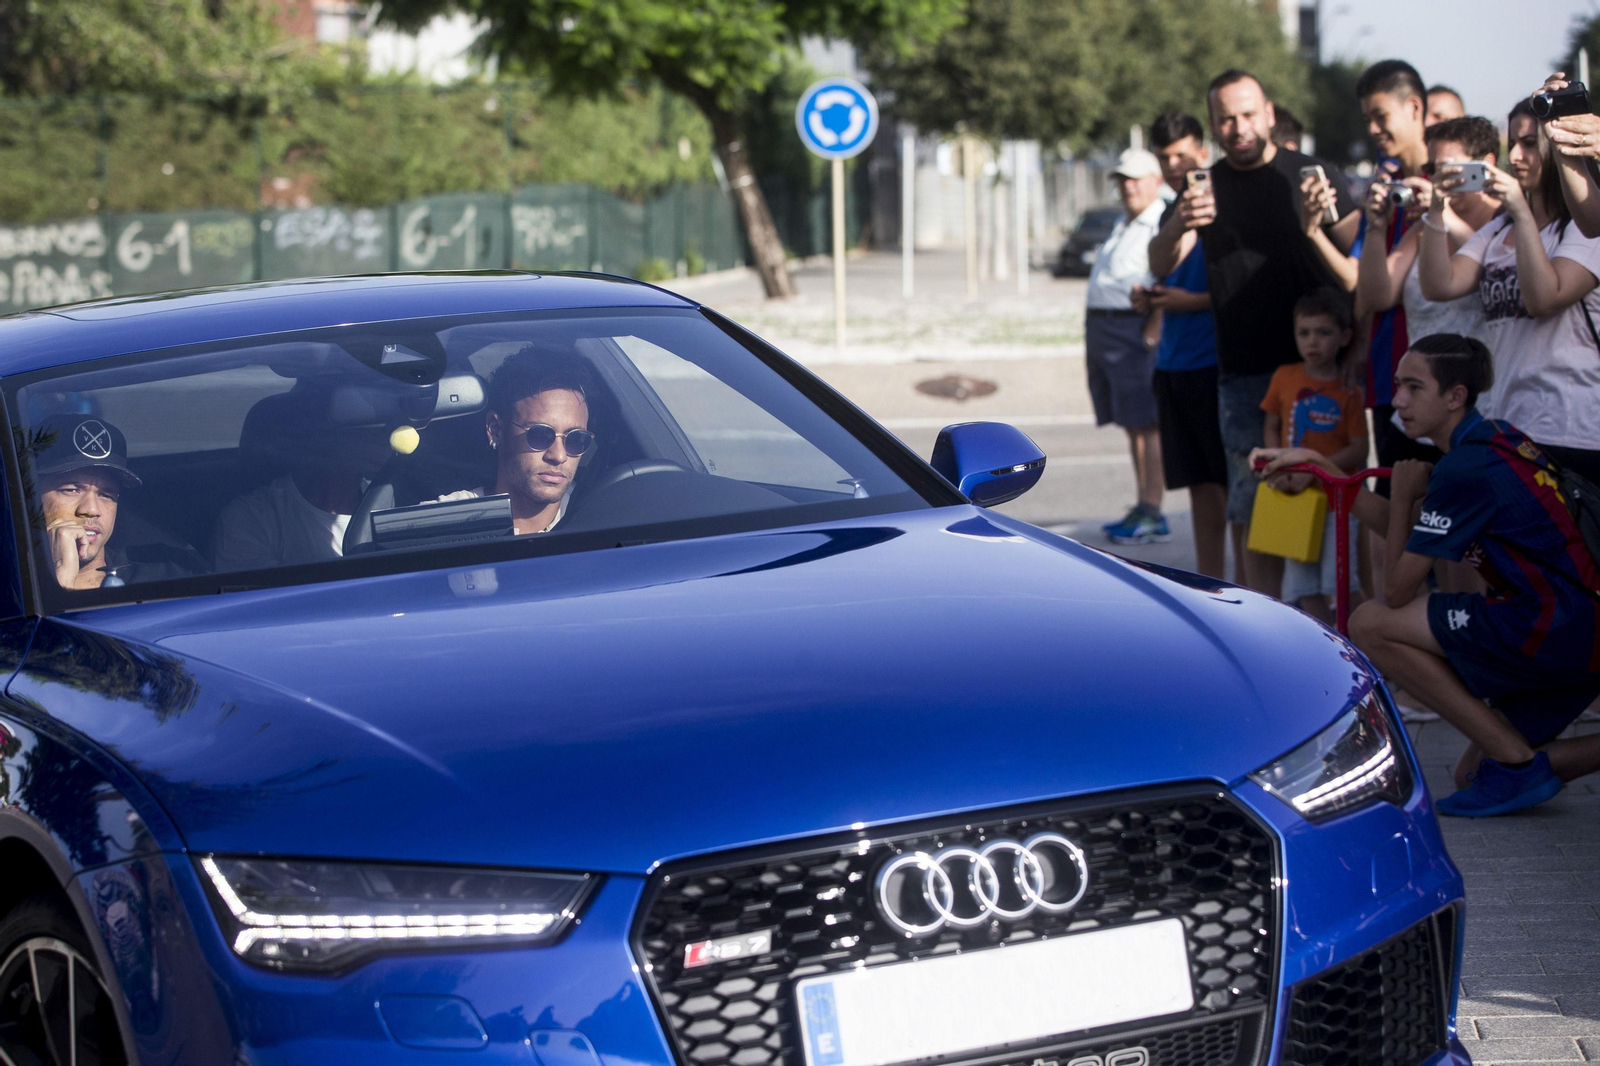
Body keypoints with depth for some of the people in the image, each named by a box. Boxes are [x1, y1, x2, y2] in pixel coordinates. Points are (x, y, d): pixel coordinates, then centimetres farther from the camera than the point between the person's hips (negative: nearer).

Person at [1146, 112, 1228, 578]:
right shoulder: (1171, 214, 16)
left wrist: (1193, 301, -14)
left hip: (1215, 362, -8)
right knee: (1201, 483, 12)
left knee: (1231, 482, -5)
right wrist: (1152, 296, 5)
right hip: (1175, 364, 8)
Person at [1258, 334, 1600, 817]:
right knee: (1472, 775, 18)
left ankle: (1518, 764, -7)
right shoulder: (1495, 441, 15)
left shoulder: (1466, 468, -14)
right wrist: (1320, 467, 24)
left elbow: (1398, 589, -10)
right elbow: (1407, 525, 25)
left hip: (1553, 628, -10)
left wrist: (1402, 494, 2)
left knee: (1371, 623, -8)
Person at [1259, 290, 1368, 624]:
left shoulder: (1347, 392, -8)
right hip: (1296, 495, 4)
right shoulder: (1284, 378, 2)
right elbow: (1271, 428, 9)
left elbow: (1358, 449, -9)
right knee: (1302, 583, 9)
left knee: (1339, 578, -9)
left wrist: (1314, 470, -18)